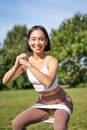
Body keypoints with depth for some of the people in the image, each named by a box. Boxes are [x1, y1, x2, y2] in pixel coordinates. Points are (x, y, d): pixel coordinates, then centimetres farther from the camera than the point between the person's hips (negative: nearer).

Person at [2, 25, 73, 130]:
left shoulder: (52, 61, -23)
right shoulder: (26, 61, -7)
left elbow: (48, 82, -42)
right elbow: (5, 81, -13)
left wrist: (29, 65, -40)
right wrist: (16, 66, -30)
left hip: (61, 102, -5)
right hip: (42, 104, 5)